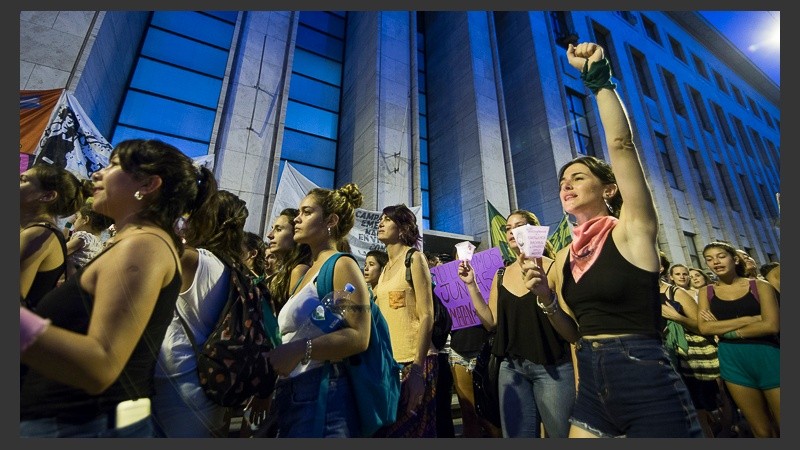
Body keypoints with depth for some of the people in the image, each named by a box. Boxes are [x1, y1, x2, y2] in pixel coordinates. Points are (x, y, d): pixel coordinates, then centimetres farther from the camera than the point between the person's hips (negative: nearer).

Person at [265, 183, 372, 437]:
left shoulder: (341, 266, -11)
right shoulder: (307, 272, 17)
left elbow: (359, 337, -22)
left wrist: (300, 349, -28)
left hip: (321, 393, -8)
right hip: (290, 395, 9)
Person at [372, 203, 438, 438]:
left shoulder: (414, 258, -6)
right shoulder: (386, 269, 14)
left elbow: (426, 316, -13)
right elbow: (379, 317, 13)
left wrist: (417, 369, -19)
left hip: (413, 361, -7)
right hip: (388, 361, 7)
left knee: (411, 430, 5)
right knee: (386, 428, 15)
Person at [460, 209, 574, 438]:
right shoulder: (501, 275, 7)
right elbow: (491, 322, 4)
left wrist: (578, 373, -13)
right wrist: (471, 284, -2)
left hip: (553, 367, -4)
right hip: (511, 368, 4)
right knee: (517, 434, 14)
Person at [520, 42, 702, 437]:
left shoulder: (633, 230, -7)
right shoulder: (564, 257, 6)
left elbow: (622, 144, -19)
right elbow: (573, 333, 10)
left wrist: (597, 78, -11)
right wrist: (545, 298, -8)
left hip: (646, 382, -5)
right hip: (593, 384, 5)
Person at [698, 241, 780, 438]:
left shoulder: (760, 286, 0)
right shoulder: (706, 292, 5)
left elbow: (771, 325, -12)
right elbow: (704, 327, -7)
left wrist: (723, 331, -11)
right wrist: (748, 319, -13)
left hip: (768, 357, -1)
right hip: (733, 362, 2)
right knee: (762, 431, 14)